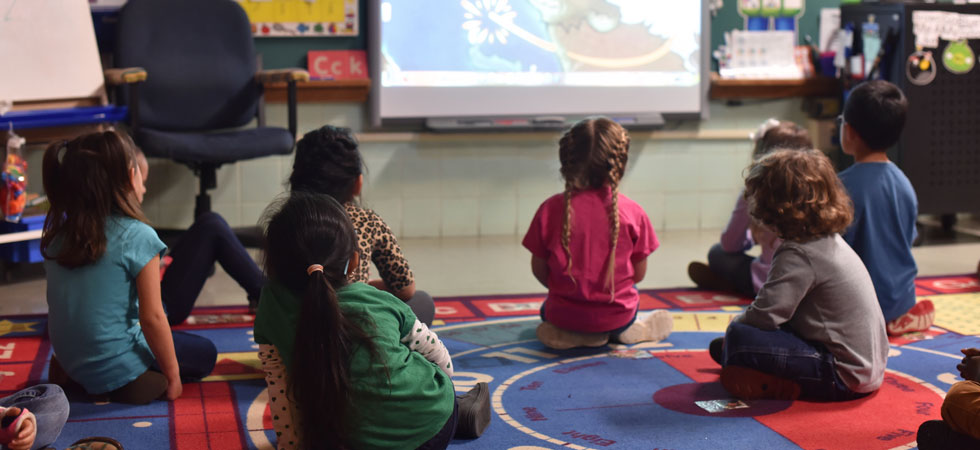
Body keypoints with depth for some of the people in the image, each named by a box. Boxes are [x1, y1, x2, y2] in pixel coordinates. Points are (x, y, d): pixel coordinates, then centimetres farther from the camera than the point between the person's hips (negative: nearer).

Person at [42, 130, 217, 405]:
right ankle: (148, 382, 0)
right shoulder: (137, 237, -19)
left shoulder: (56, 236, -1)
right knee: (205, 353, 17)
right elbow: (151, 318, -17)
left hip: (71, 364, 6)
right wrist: (173, 375, -5)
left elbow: (59, 310, 8)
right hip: (118, 369, -6)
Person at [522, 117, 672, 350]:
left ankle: (570, 336, 4)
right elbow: (639, 274, -2)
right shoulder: (632, 212, -11)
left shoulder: (551, 209, -12)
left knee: (547, 310, 37)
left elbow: (539, 269, -3)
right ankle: (623, 331, 5)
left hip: (566, 313, -1)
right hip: (617, 313, 1)